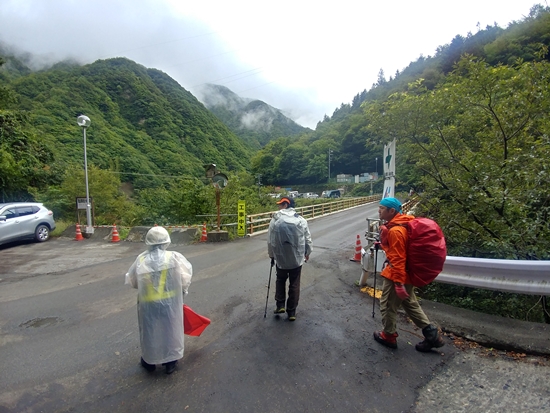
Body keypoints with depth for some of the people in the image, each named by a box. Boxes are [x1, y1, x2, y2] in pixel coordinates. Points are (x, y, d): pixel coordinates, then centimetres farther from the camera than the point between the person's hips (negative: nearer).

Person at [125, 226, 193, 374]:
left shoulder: (141, 260, -5)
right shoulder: (174, 257, -11)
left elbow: (132, 281, 6)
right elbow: (185, 278, -7)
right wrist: (182, 291, 11)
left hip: (148, 304, 2)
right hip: (170, 302, -1)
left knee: (149, 330, 21)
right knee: (170, 329, 16)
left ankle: (149, 361, 38)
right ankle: (170, 362, 29)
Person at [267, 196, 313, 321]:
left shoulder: (275, 221, -9)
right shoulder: (301, 220, -4)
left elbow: (270, 241, -4)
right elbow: (307, 239, 2)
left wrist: (271, 255, 12)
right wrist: (307, 253, 18)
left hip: (281, 258, -1)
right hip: (297, 258, 1)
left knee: (280, 280, 23)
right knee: (294, 284, 12)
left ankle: (280, 305, 17)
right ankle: (292, 311, 19)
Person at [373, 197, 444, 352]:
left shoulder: (395, 231, -26)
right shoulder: (402, 224, 5)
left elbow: (398, 259, -27)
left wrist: (398, 282, -25)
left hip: (396, 275, -10)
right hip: (407, 274, 10)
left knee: (387, 305, 9)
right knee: (410, 304, 22)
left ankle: (388, 336, 27)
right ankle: (432, 334, 29)